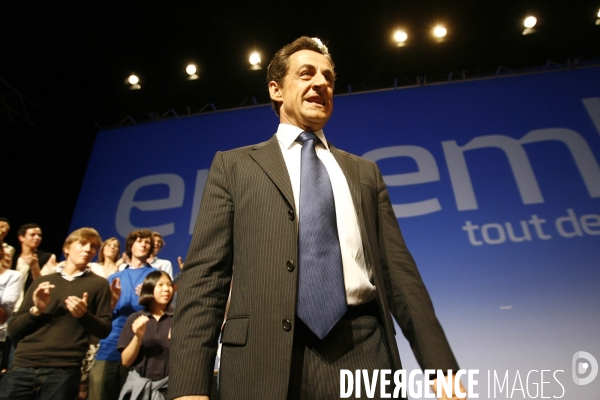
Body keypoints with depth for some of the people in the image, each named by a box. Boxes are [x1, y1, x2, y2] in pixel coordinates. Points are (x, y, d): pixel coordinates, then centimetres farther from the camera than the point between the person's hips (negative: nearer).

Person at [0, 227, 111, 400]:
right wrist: (36, 310, -5)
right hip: (22, 367, 3)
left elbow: (104, 330, 3)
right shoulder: (41, 282, 15)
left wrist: (84, 315, -14)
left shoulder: (99, 284, 6)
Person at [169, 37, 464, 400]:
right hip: (264, 360, -1)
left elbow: (397, 268, 9)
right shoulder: (234, 166, 7)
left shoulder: (365, 172, 14)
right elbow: (205, 272, -1)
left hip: (363, 355, 3)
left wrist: (442, 367, 4)